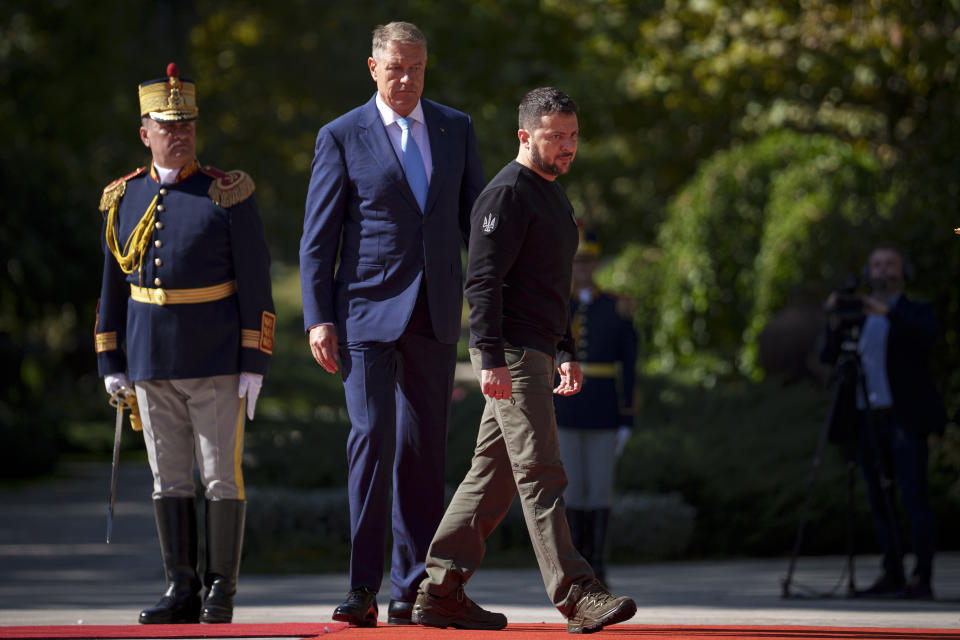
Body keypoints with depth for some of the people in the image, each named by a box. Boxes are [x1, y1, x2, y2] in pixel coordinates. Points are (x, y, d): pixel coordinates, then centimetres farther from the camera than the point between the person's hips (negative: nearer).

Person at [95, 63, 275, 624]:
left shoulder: (229, 195, -4)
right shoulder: (123, 199, 7)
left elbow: (256, 284, -5)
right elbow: (113, 285, 12)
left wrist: (255, 363, -10)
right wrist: (111, 363, 8)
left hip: (217, 361, -4)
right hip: (152, 361, 4)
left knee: (222, 475, -2)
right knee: (170, 477, 5)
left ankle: (222, 592, 3)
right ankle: (181, 591, 10)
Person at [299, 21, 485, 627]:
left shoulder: (456, 129, 10)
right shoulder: (343, 137, 0)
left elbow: (475, 219, 14)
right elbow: (318, 238, 0)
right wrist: (318, 319, -7)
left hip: (435, 315, 4)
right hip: (368, 310, -3)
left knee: (424, 448, 5)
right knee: (373, 436, -13)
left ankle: (412, 588, 10)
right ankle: (363, 588, -10)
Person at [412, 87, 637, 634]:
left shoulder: (556, 198, 21)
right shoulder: (507, 194, -10)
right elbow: (483, 281, -16)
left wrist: (566, 353, 23)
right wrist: (491, 358, -23)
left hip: (537, 353, 10)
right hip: (510, 353, -10)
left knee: (494, 475, 9)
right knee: (540, 473, -12)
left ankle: (441, 592, 12)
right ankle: (577, 595, -16)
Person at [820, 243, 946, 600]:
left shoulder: (915, 313, 5)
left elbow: (928, 335, -18)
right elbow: (828, 357, 6)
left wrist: (886, 312, -27)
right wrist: (834, 323, -11)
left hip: (904, 420, -5)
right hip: (867, 420, 5)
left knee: (914, 498, -11)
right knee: (878, 500, 4)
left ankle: (922, 579, -14)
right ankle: (893, 576, 8)